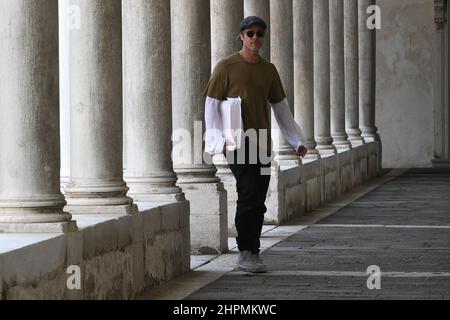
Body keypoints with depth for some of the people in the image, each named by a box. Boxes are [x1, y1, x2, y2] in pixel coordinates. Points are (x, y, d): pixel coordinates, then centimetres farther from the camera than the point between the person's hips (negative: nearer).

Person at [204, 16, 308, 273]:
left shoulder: (269, 70, 15)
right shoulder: (227, 67, -1)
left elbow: (281, 107, 22)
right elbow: (212, 105, -2)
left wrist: (297, 140, 19)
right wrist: (219, 140, -13)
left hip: (263, 144, 5)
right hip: (238, 143, -5)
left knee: (258, 202, 5)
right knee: (249, 196, -15)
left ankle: (252, 253, 13)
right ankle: (246, 253, -10)